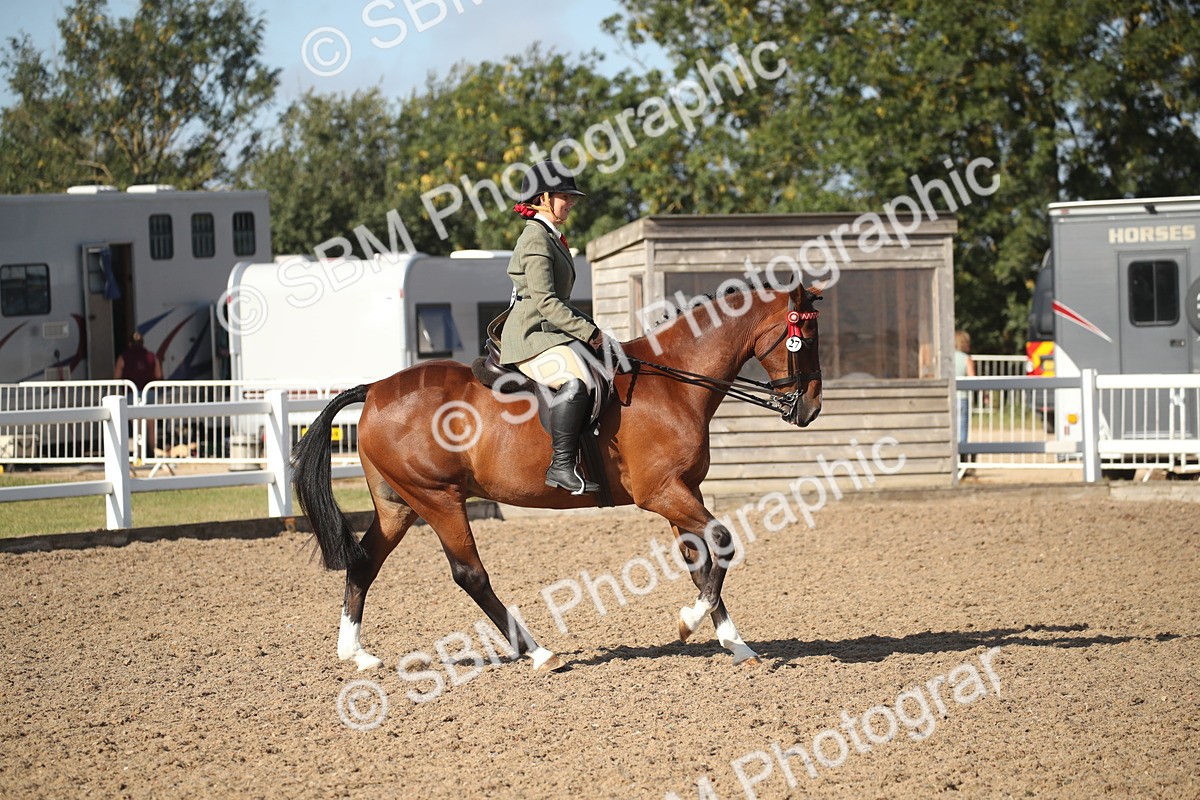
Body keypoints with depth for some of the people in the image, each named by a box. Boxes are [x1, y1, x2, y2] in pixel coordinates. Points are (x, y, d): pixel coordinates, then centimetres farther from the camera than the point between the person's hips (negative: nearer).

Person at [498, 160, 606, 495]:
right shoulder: (536, 239, -12)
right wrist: (587, 332, -17)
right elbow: (545, 302, -20)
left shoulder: (552, 237, 20)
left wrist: (589, 326, 12)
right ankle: (562, 467, -34)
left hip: (552, 332, 11)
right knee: (576, 382, -34)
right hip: (531, 335, -11)